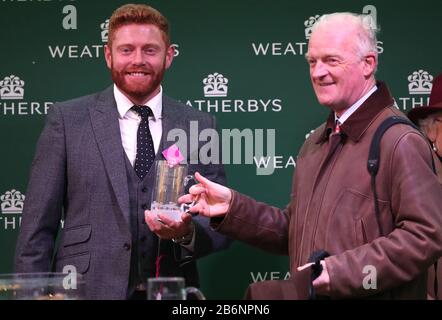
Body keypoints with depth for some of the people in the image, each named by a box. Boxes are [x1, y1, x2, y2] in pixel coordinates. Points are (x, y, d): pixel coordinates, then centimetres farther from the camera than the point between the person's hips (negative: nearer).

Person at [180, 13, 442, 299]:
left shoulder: (399, 141, -15)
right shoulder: (316, 143, 13)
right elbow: (296, 232, 14)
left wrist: (340, 271, -24)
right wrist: (233, 208, 0)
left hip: (369, 296, -7)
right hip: (306, 292, 7)